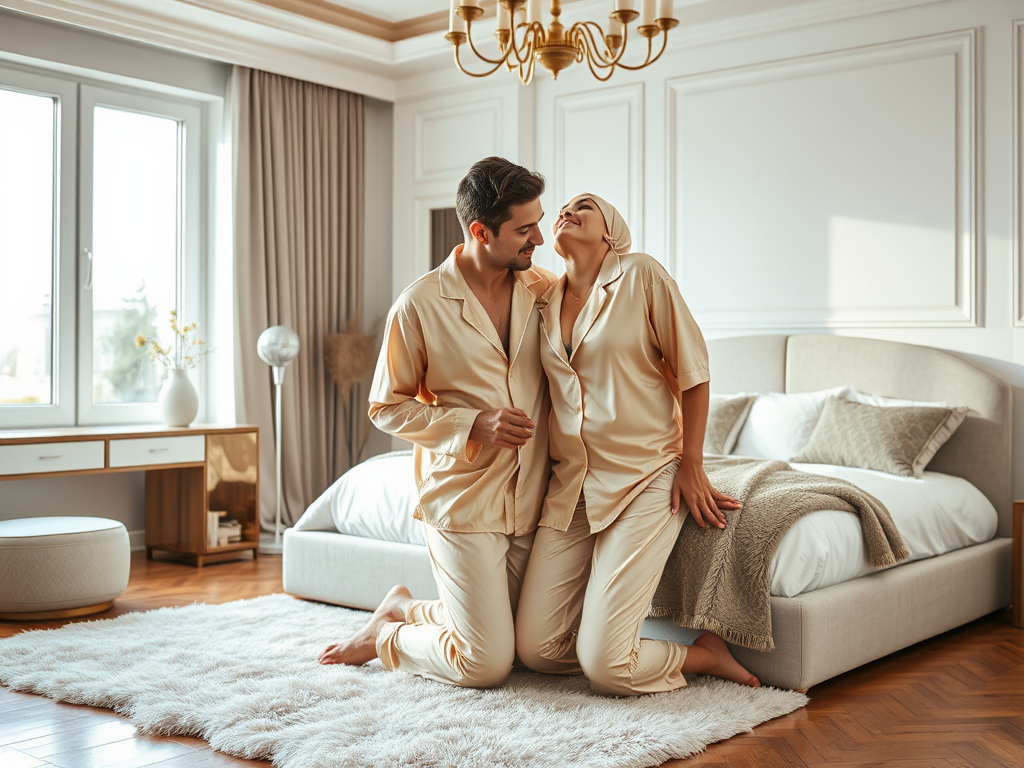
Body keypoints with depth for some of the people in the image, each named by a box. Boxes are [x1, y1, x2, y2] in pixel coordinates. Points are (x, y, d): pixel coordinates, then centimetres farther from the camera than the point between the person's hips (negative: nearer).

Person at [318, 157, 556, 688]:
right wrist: (475, 424, -18)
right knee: (485, 665, -7)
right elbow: (387, 409, -5)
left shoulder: (544, 288, 2)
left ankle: (405, 608, 36)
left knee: (526, 642, 15)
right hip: (463, 502, -5)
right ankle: (385, 635, 20)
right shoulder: (420, 305, -11)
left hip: (531, 503, 6)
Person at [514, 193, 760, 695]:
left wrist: (691, 466, -5)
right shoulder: (546, 301, 10)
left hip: (644, 481, -6)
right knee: (535, 650, -3)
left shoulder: (641, 275, -5)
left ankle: (706, 654, 13)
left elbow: (692, 370, -3)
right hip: (569, 486, 6)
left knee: (606, 668, -12)